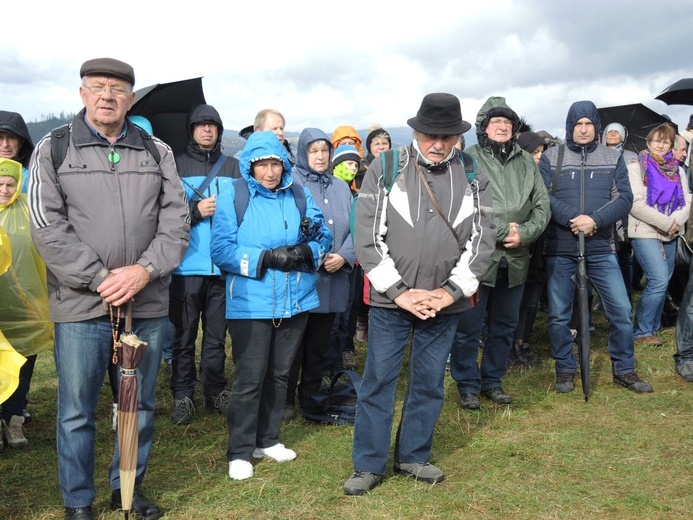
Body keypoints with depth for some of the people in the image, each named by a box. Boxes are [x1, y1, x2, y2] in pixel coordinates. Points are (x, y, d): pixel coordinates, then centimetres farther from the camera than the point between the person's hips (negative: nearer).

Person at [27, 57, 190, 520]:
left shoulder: (158, 151, 10)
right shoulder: (53, 149, 3)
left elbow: (176, 220, 4)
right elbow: (48, 227, -6)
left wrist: (145, 270, -11)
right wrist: (100, 279, -13)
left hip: (147, 303, 3)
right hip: (81, 304, -2)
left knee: (141, 405, 13)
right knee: (77, 410, 5)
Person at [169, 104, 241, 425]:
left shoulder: (233, 166, 11)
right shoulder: (177, 165, 4)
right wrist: (196, 210, -16)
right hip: (188, 265, -2)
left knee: (217, 334, 11)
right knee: (185, 333, 6)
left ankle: (215, 390, 23)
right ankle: (182, 395, 17)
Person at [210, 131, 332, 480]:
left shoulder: (299, 195, 6)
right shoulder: (233, 196, -6)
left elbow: (323, 238, 6)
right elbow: (222, 250, -13)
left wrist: (307, 251, -15)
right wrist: (266, 258, -21)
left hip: (296, 301, 5)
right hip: (251, 304, -4)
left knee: (279, 373, 15)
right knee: (250, 378, -3)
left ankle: (267, 440, 32)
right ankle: (240, 452, 12)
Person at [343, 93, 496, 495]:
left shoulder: (475, 176, 3)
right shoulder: (385, 170, -4)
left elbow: (483, 239, 1)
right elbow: (368, 236, -7)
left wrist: (450, 291, -9)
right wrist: (398, 291, -12)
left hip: (446, 302, 2)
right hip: (390, 299, -2)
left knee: (430, 384, 13)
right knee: (379, 381, 4)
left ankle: (413, 457, 30)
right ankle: (369, 465, 19)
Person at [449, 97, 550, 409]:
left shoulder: (526, 162, 13)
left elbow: (542, 206, 9)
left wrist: (524, 234, -9)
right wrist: (502, 231, -16)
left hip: (515, 260, 5)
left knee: (505, 325, 15)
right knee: (469, 327, 2)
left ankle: (492, 381, 30)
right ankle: (468, 385, 18)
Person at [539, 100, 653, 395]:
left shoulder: (613, 158, 7)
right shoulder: (551, 158, 3)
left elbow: (624, 198, -2)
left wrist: (595, 220, -18)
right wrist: (572, 218, -21)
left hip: (601, 249, 1)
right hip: (560, 249, -1)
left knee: (621, 310, 0)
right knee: (558, 314, 5)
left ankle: (624, 370, 18)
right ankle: (565, 370, 22)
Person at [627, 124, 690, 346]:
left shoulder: (677, 170, 13)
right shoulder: (636, 168, -3)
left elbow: (686, 202, 7)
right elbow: (635, 203, -14)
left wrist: (676, 222, -13)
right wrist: (666, 222, -15)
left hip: (670, 235, 6)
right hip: (645, 233, -6)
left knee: (661, 282, 7)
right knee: (659, 280, -16)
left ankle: (652, 329, 19)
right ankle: (642, 332, -5)